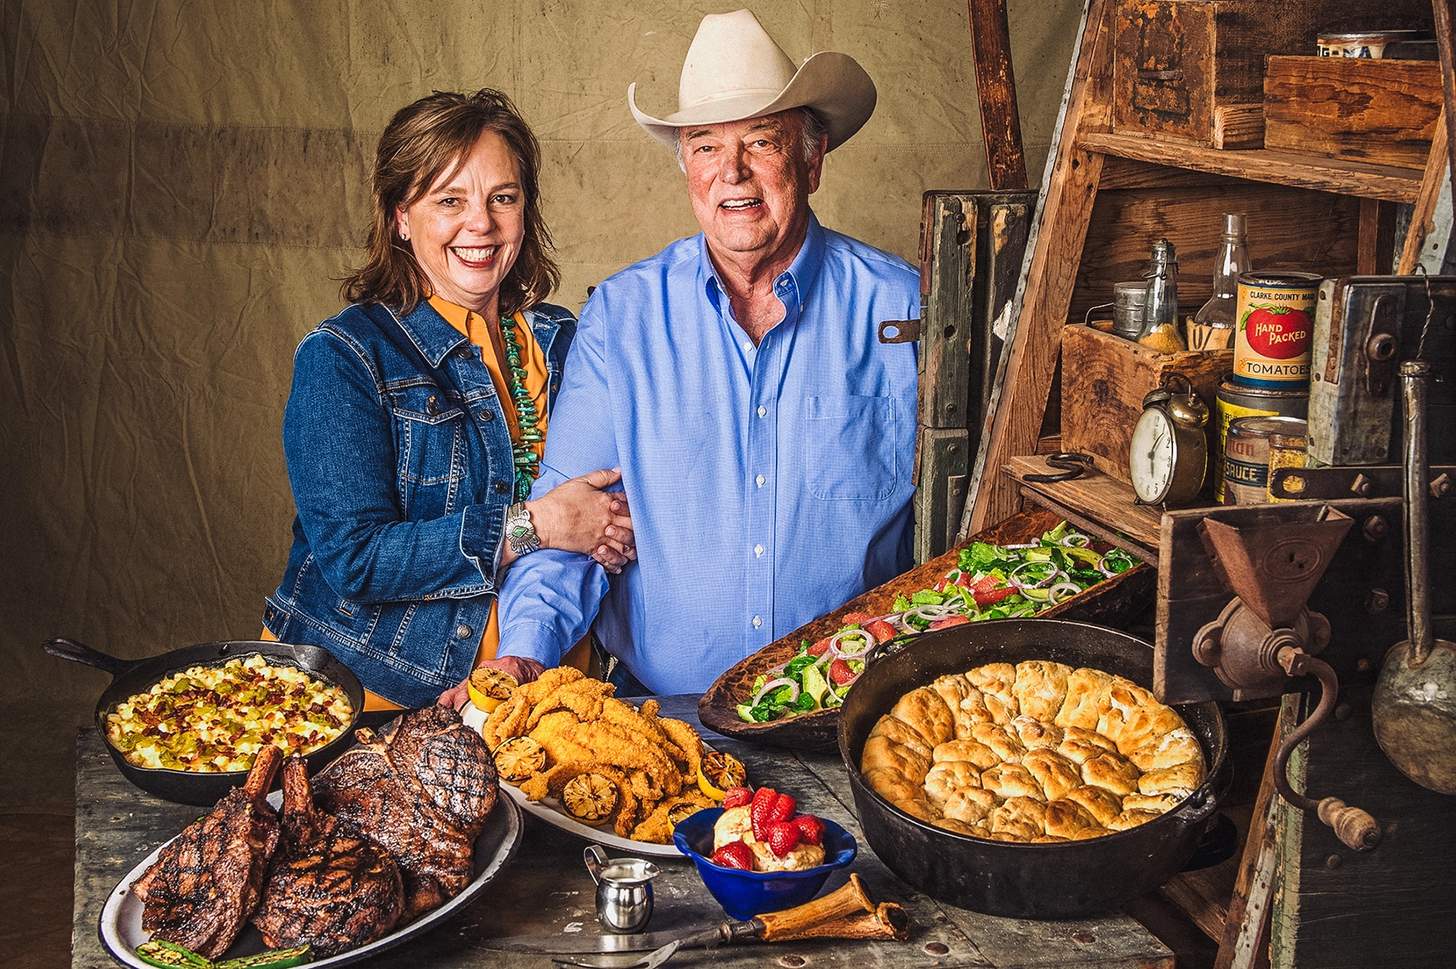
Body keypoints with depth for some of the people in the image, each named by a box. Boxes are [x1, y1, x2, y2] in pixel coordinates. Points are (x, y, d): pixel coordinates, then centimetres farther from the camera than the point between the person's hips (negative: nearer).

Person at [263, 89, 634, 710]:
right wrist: (532, 527, -16)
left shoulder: (562, 343, 10)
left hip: (540, 677, 4)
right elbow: (353, 558, -13)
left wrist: (609, 535, -8)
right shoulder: (341, 358, -5)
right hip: (374, 691, -3)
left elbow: (614, 502, 16)